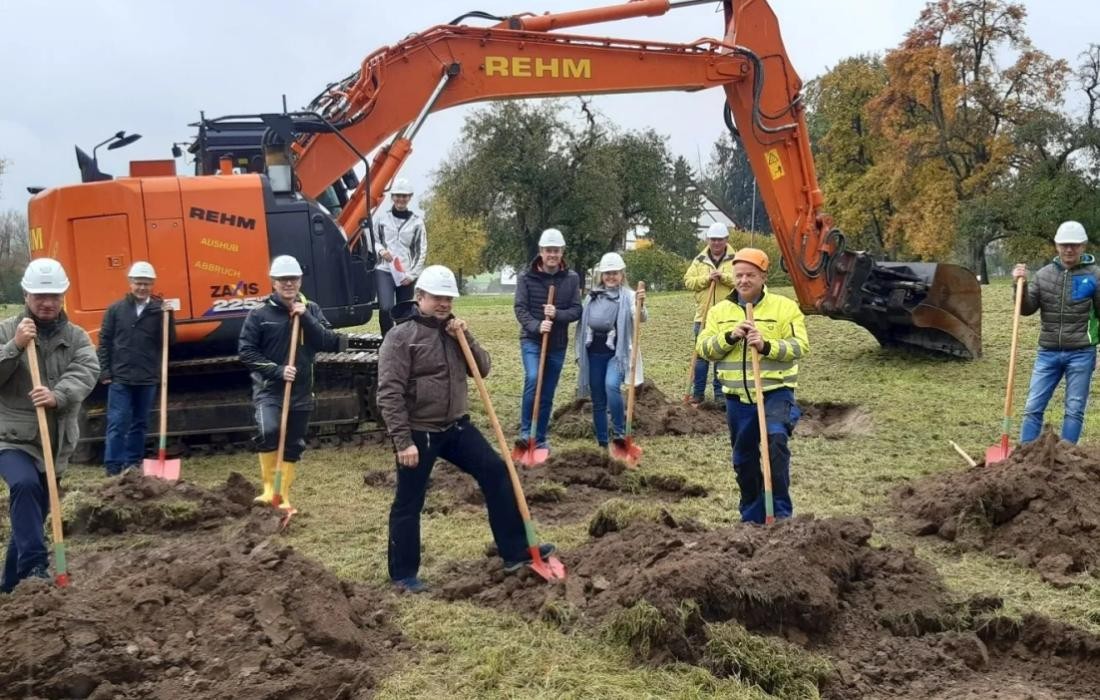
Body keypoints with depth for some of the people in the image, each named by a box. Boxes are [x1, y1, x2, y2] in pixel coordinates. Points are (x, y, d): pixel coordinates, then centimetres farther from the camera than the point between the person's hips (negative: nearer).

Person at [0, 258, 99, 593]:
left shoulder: (76, 337, 5)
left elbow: (86, 373, -13)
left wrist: (58, 395, -32)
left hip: (56, 442, 4)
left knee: (36, 511, 12)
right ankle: (35, 566, -31)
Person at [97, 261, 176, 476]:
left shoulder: (159, 309, 3)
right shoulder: (116, 309, 2)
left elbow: (170, 341, -2)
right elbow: (104, 342, 3)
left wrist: (168, 317, -15)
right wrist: (104, 372, -2)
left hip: (147, 379, 2)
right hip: (120, 378, -2)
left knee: (140, 424, 10)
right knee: (117, 424, -3)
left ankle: (133, 464, 19)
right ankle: (113, 467, 1)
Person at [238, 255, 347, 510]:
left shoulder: (311, 310, 4)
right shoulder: (259, 313, -5)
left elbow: (331, 344, -6)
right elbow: (246, 351, -6)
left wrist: (306, 318, -16)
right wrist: (277, 371, -16)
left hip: (301, 391, 3)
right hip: (269, 389, -3)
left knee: (293, 447, 9)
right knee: (269, 431, -27)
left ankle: (283, 497, 24)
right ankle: (270, 489, -10)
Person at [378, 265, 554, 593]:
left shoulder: (452, 330, 9)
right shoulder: (401, 337, -13)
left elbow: (482, 369, 7)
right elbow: (389, 393, -18)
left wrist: (466, 338, -9)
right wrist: (403, 441, -21)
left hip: (456, 426, 7)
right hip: (419, 433, -6)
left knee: (497, 473, 2)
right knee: (409, 504, 4)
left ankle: (515, 551, 11)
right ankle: (403, 574, 20)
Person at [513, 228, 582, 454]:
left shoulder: (572, 278, -1)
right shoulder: (526, 277, -5)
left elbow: (577, 311, -2)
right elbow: (520, 308, -9)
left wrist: (557, 314, -22)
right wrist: (536, 326, -26)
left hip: (558, 344, 3)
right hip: (532, 340, -3)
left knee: (548, 393, 9)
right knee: (533, 378, -26)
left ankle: (540, 438, 21)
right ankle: (526, 432, -13)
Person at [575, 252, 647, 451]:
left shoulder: (628, 296, -2)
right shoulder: (592, 296, 11)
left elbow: (640, 318, -20)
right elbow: (583, 324, 17)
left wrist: (641, 305, -42)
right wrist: (580, 354, 14)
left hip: (617, 353, -4)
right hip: (594, 353, 4)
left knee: (612, 385, -29)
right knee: (598, 401, 8)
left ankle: (619, 432, -15)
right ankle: (602, 443, 19)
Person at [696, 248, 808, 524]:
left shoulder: (785, 307, -3)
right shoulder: (719, 311, 7)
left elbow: (800, 346, -10)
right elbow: (704, 348, -1)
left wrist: (767, 346, -25)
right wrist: (729, 336, -17)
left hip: (775, 392, -4)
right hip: (738, 398, 4)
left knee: (776, 440, -27)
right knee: (744, 459, 12)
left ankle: (781, 509, -14)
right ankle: (752, 516, 29)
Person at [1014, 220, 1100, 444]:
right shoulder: (1044, 274, 5)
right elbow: (1027, 309, 4)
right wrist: (1021, 285, -12)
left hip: (1081, 353, -3)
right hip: (1048, 352, 3)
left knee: (1074, 410, 5)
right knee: (1033, 407, 3)